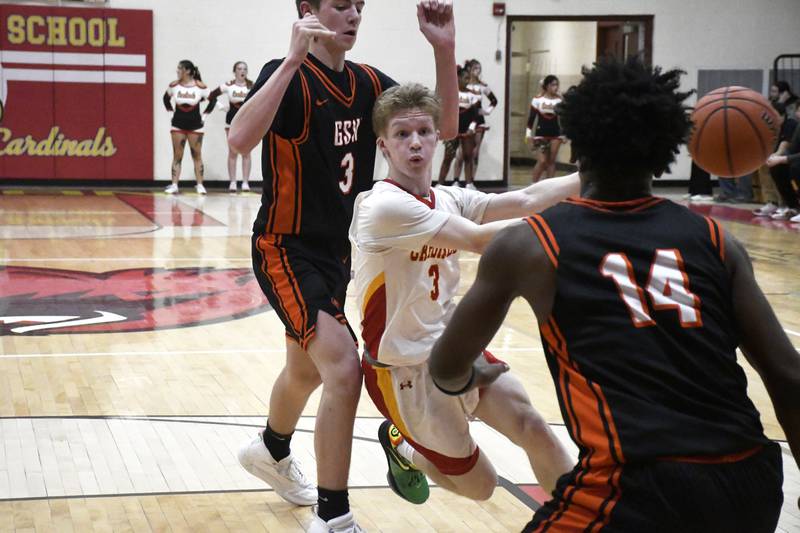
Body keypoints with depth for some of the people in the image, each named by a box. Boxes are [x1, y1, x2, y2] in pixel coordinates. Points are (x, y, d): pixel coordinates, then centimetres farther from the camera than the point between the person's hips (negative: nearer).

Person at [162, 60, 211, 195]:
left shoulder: (200, 87, -11)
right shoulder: (174, 86, -3)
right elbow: (166, 98, 15)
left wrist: (205, 115, -2)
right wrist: (171, 112, 9)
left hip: (195, 125, -2)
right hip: (178, 124, 2)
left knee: (197, 156, 3)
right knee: (177, 156, 2)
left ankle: (200, 185, 5)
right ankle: (174, 185, 2)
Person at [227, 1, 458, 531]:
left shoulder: (367, 83, 3)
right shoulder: (289, 76, -17)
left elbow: (445, 126, -1)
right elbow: (240, 139, -35)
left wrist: (445, 48, -13)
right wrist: (294, 58, -39)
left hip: (337, 250, 8)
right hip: (286, 249, -8)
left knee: (307, 370, 25)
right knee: (345, 369, -21)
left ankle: (271, 451, 55)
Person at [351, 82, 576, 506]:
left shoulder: (448, 200, 2)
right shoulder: (383, 206, -22)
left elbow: (523, 200, -12)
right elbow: (479, 239, -30)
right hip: (403, 367, -6)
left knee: (532, 427, -12)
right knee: (480, 485, 5)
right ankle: (400, 445, 31)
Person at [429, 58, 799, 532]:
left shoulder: (527, 245, 6)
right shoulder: (715, 240, 11)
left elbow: (446, 368, 17)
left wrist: (471, 379, 40)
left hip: (643, 489, -4)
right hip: (750, 482, 5)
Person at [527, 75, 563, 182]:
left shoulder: (560, 100, 0)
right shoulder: (537, 99, -5)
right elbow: (531, 117, -1)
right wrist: (528, 134, -4)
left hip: (555, 134, 3)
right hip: (541, 134, -2)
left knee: (551, 161, 5)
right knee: (542, 161, -10)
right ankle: (534, 185, 3)